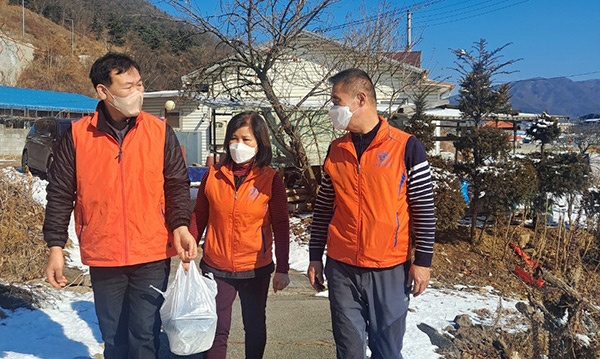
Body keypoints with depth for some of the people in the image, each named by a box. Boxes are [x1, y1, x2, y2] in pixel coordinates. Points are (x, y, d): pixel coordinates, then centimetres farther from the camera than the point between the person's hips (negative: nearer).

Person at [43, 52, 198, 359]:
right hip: (102, 258, 1)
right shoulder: (77, 135, -2)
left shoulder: (160, 132, -2)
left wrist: (180, 225, -14)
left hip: (152, 257, -1)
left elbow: (177, 185, 1)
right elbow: (60, 195, 3)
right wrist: (55, 246, 0)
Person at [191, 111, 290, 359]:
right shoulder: (212, 175, -1)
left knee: (255, 326, 17)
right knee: (216, 330, 4)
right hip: (215, 268, 1)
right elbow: (199, 217, 6)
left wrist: (282, 269, -7)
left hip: (256, 270, 0)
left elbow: (281, 226, -5)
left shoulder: (271, 179, -6)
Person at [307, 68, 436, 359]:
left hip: (390, 270, -3)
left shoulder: (406, 147, -6)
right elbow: (323, 208, 11)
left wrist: (422, 261, -5)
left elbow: (424, 209, -4)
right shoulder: (336, 150, 6)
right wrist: (315, 257, 10)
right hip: (341, 269, 3)